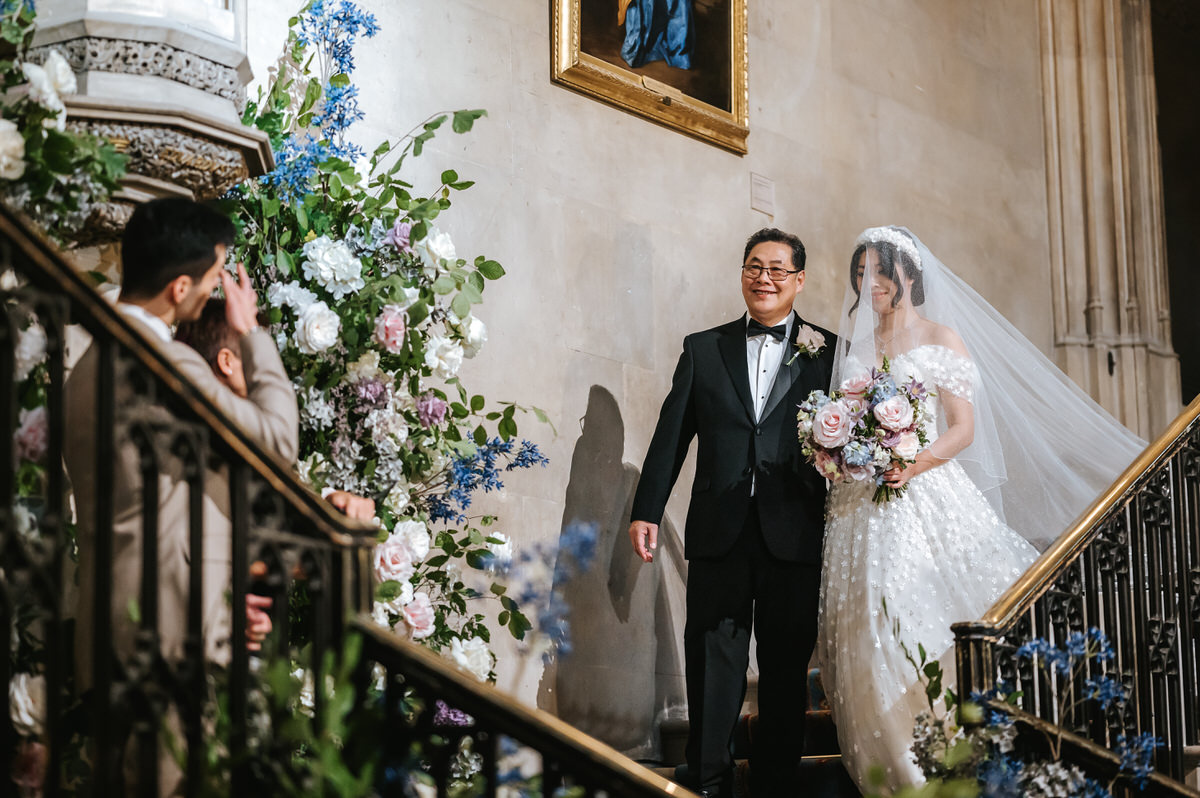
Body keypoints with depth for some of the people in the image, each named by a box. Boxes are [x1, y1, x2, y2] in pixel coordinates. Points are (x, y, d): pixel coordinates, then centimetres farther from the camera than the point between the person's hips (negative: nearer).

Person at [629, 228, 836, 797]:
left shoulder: (830, 354, 7)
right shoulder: (703, 348, 13)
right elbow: (671, 436, 9)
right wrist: (647, 510, 3)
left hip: (796, 535, -1)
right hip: (719, 535, 1)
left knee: (786, 666, 6)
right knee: (712, 661, 4)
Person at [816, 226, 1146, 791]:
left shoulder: (941, 337, 4)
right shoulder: (856, 345, 18)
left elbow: (964, 428, -3)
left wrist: (915, 464, -19)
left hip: (927, 490, -4)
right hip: (862, 505, 4)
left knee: (932, 624, -15)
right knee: (871, 633, -3)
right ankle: (892, 772, 1)